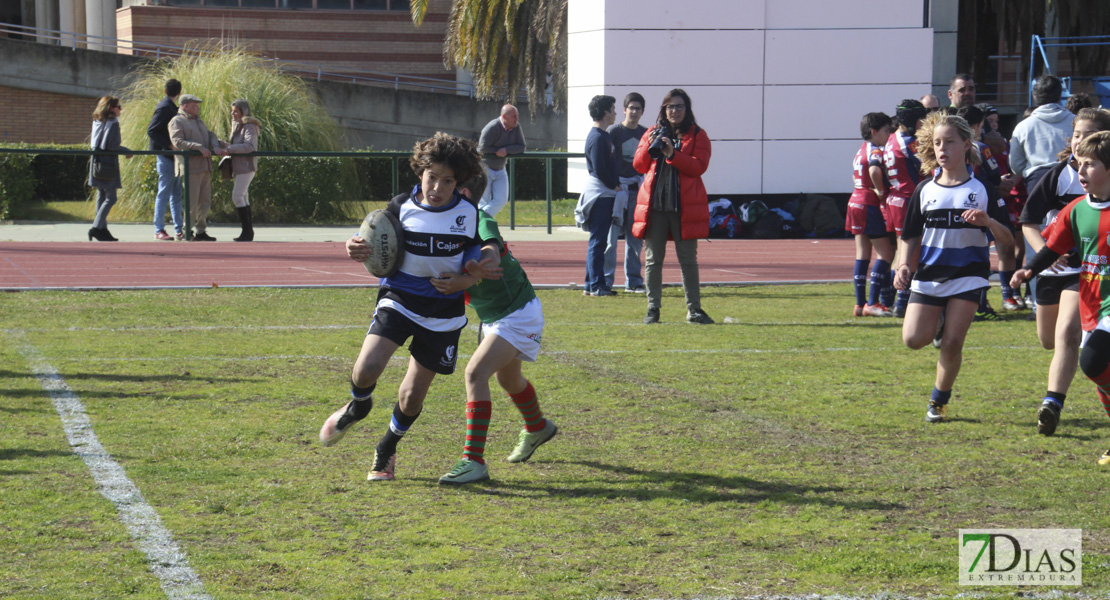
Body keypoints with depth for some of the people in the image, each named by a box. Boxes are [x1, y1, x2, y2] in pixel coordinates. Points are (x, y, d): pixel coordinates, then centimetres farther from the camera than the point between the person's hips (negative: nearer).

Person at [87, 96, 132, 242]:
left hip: (97, 163, 9)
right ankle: (97, 227, -17)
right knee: (110, 197, -7)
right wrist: (127, 151, -5)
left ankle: (102, 230, 12)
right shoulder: (113, 122, -12)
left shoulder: (97, 122, 13)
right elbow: (113, 146, -18)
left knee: (101, 196, 12)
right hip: (108, 163, -9)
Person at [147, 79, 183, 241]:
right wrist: (169, 145, -22)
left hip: (172, 156, 10)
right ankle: (159, 230, -3)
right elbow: (151, 131, -19)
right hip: (165, 156, -10)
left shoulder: (171, 107, 16)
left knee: (176, 194, 10)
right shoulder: (164, 108, -13)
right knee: (164, 193, -6)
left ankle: (179, 230, 12)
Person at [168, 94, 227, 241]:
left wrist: (216, 147, -5)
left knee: (205, 202, 10)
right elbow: (177, 142, -15)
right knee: (191, 202, -10)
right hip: (191, 167, -9)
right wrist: (199, 148, -21)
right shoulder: (177, 121, -3)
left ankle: (201, 231, 16)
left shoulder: (199, 121, 24)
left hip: (205, 167, 9)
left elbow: (210, 135, 18)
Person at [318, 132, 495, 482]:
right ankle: (358, 407, 13)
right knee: (367, 368, -24)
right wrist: (360, 251, -21)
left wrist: (476, 269, -18)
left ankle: (387, 450, 35)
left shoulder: (468, 214, -7)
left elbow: (472, 260, 5)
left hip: (444, 315, 1)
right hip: (399, 301, -1)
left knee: (412, 395, 4)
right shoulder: (401, 208, -8)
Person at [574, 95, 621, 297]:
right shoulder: (597, 138, -15)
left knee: (598, 241, 12)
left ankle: (593, 284, 16)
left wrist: (615, 185, 10)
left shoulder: (603, 136, 16)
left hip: (606, 194, 10)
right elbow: (599, 170, -20)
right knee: (598, 241, -7)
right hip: (600, 194, -10)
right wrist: (614, 186, -10)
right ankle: (595, 286, -6)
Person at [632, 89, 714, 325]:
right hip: (654, 204, 2)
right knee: (653, 259, 3)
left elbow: (699, 166, -8)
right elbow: (639, 166, 9)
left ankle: (693, 309, 6)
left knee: (688, 259, 1)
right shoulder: (652, 133, 14)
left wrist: (672, 154, -19)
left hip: (684, 206, -2)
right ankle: (653, 308, 9)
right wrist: (650, 146, -9)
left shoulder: (697, 136, 6)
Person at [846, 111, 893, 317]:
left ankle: (860, 303, 9)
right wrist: (881, 190, -21)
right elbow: (874, 170, -34)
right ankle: (872, 303, -9)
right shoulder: (875, 151, -14)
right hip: (870, 205, -9)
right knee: (886, 253, -5)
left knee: (862, 255, 10)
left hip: (856, 201, 9)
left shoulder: (861, 151, 15)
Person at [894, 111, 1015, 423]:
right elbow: (909, 235, 13)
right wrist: (904, 265, -4)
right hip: (928, 275, 2)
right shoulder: (924, 190, 6)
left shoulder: (983, 190, 0)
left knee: (952, 343, -10)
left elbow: (1007, 239, -3)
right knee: (913, 339, -11)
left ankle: (939, 400, 11)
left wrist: (988, 221, -23)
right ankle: (938, 323, 24)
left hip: (967, 276, -2)